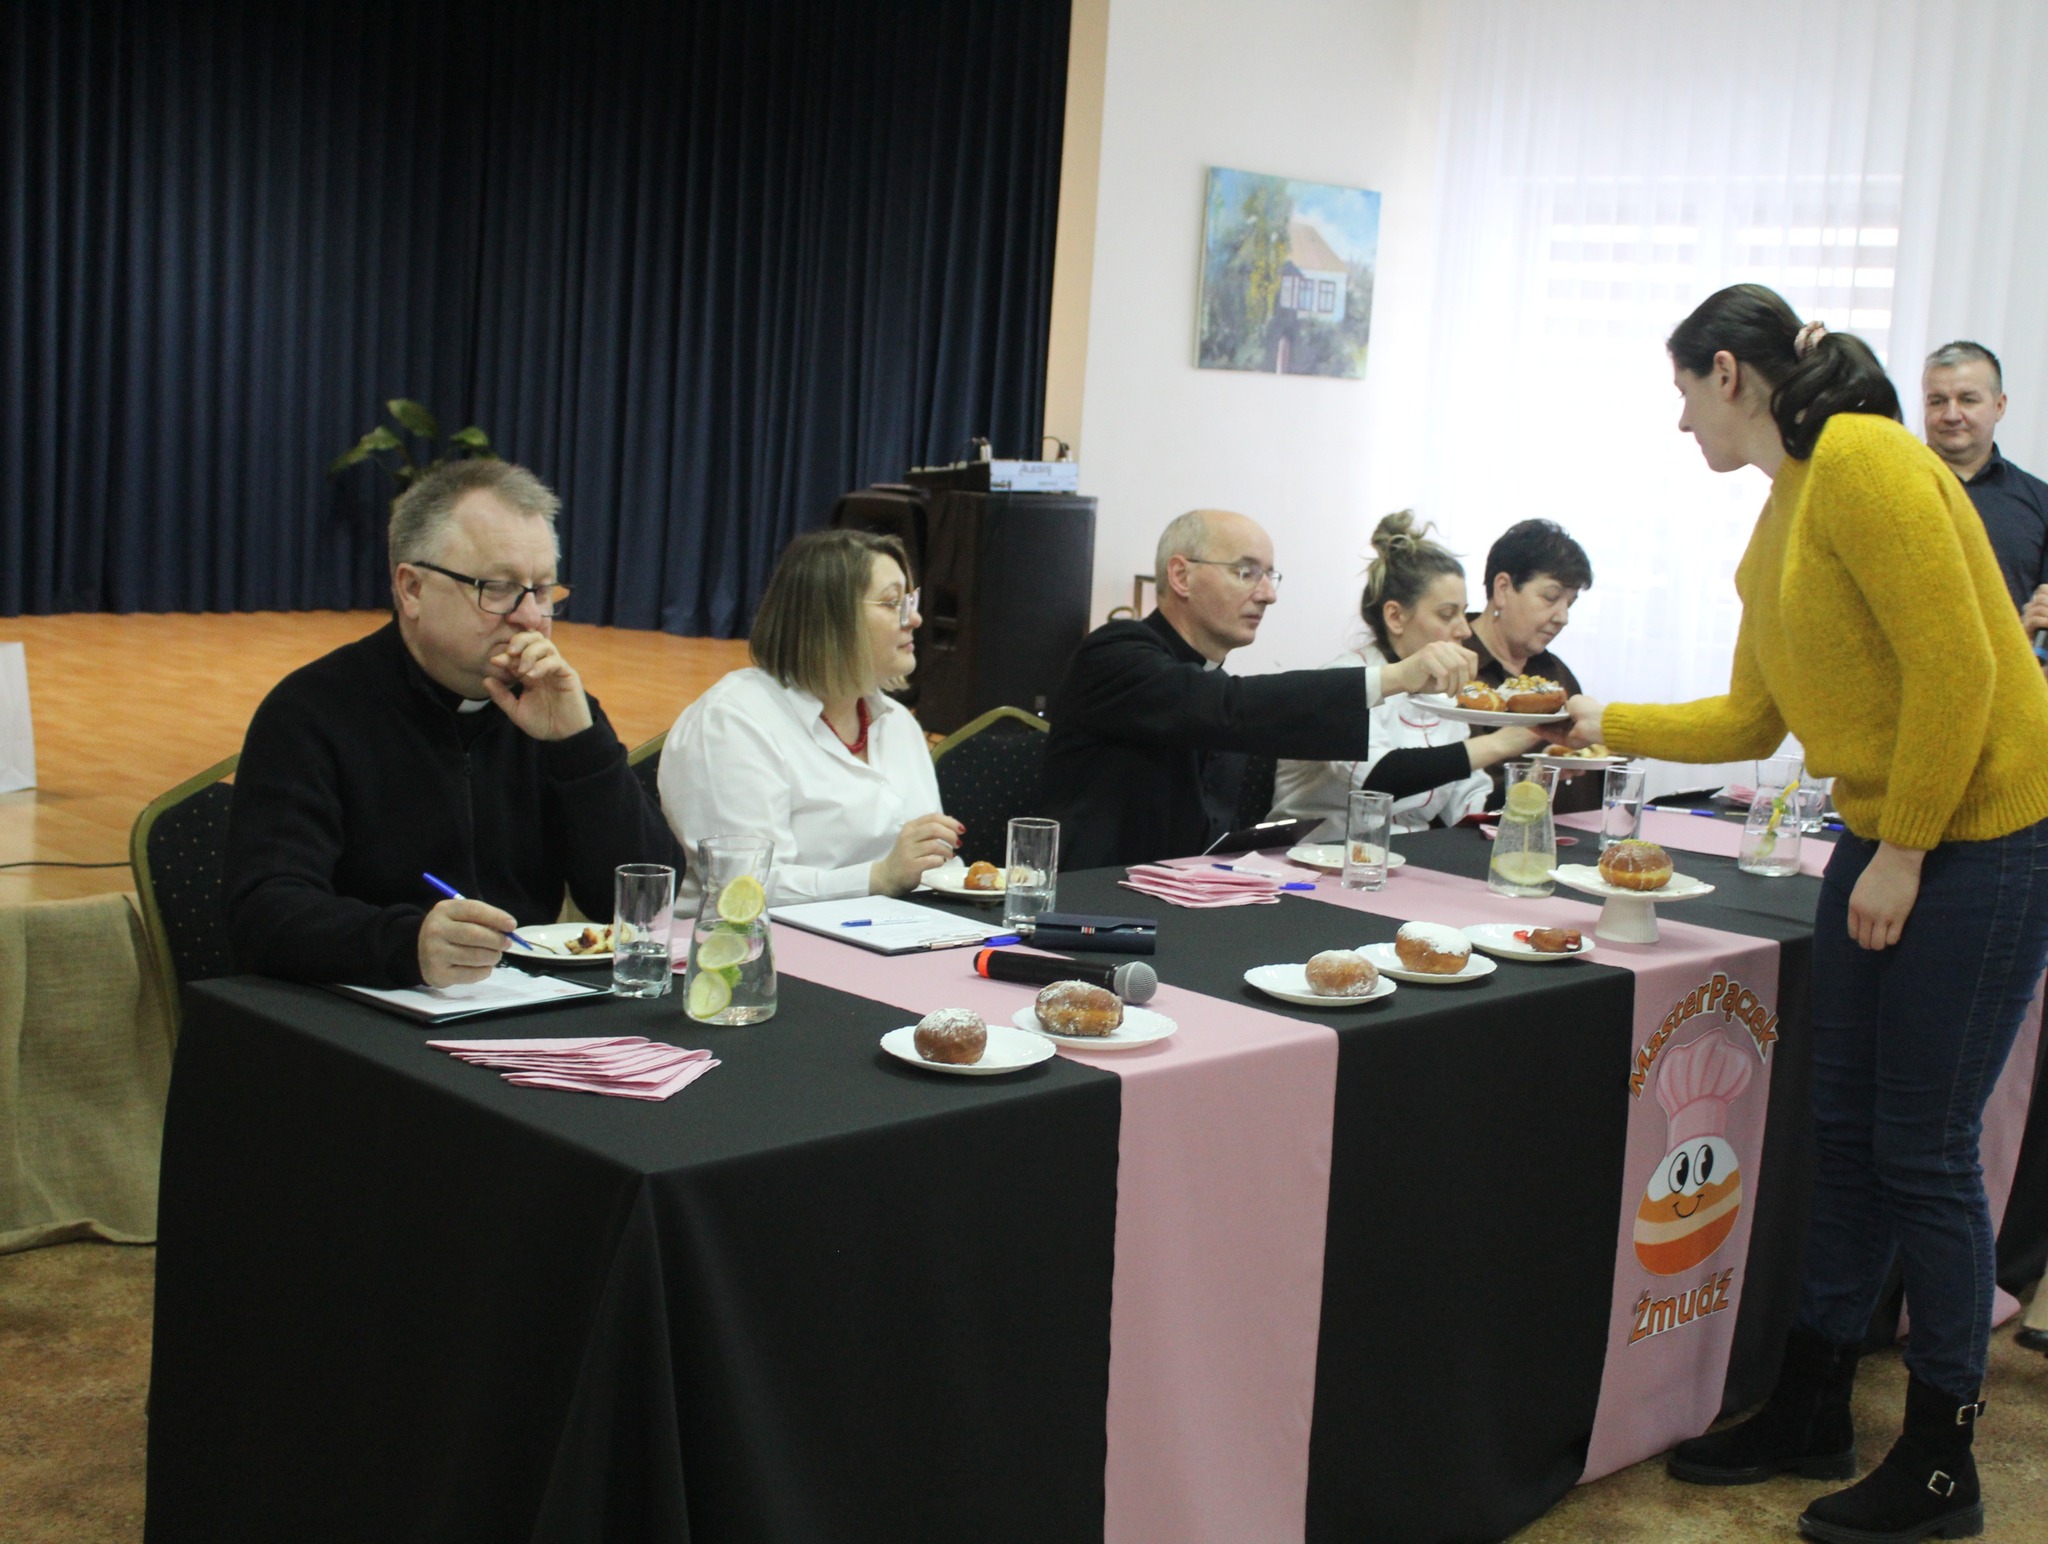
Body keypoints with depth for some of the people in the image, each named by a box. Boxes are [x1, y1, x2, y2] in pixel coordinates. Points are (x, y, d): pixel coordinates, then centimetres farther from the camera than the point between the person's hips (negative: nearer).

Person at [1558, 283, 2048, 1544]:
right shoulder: (1781, 513, 12)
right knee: (1848, 1133, 13)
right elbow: (1751, 720, 19)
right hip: (1886, 836, 9)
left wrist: (1904, 851, -17)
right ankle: (1813, 1414, 26)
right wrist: (1610, 726, 22)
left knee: (1925, 1152, -2)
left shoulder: (1863, 463, -17)